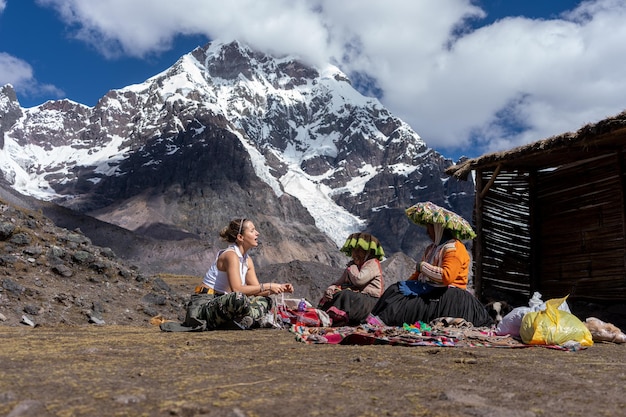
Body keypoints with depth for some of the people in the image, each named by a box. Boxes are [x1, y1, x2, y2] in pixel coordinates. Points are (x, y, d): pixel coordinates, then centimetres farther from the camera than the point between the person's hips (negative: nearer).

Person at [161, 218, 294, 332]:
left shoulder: (247, 260, 11)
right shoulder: (231, 255, -16)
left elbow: (256, 289, 10)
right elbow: (237, 289, -26)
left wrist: (280, 288, -4)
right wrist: (268, 286, -21)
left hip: (220, 303, 9)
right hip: (203, 306, -9)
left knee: (264, 300, 5)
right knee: (239, 298, -37)